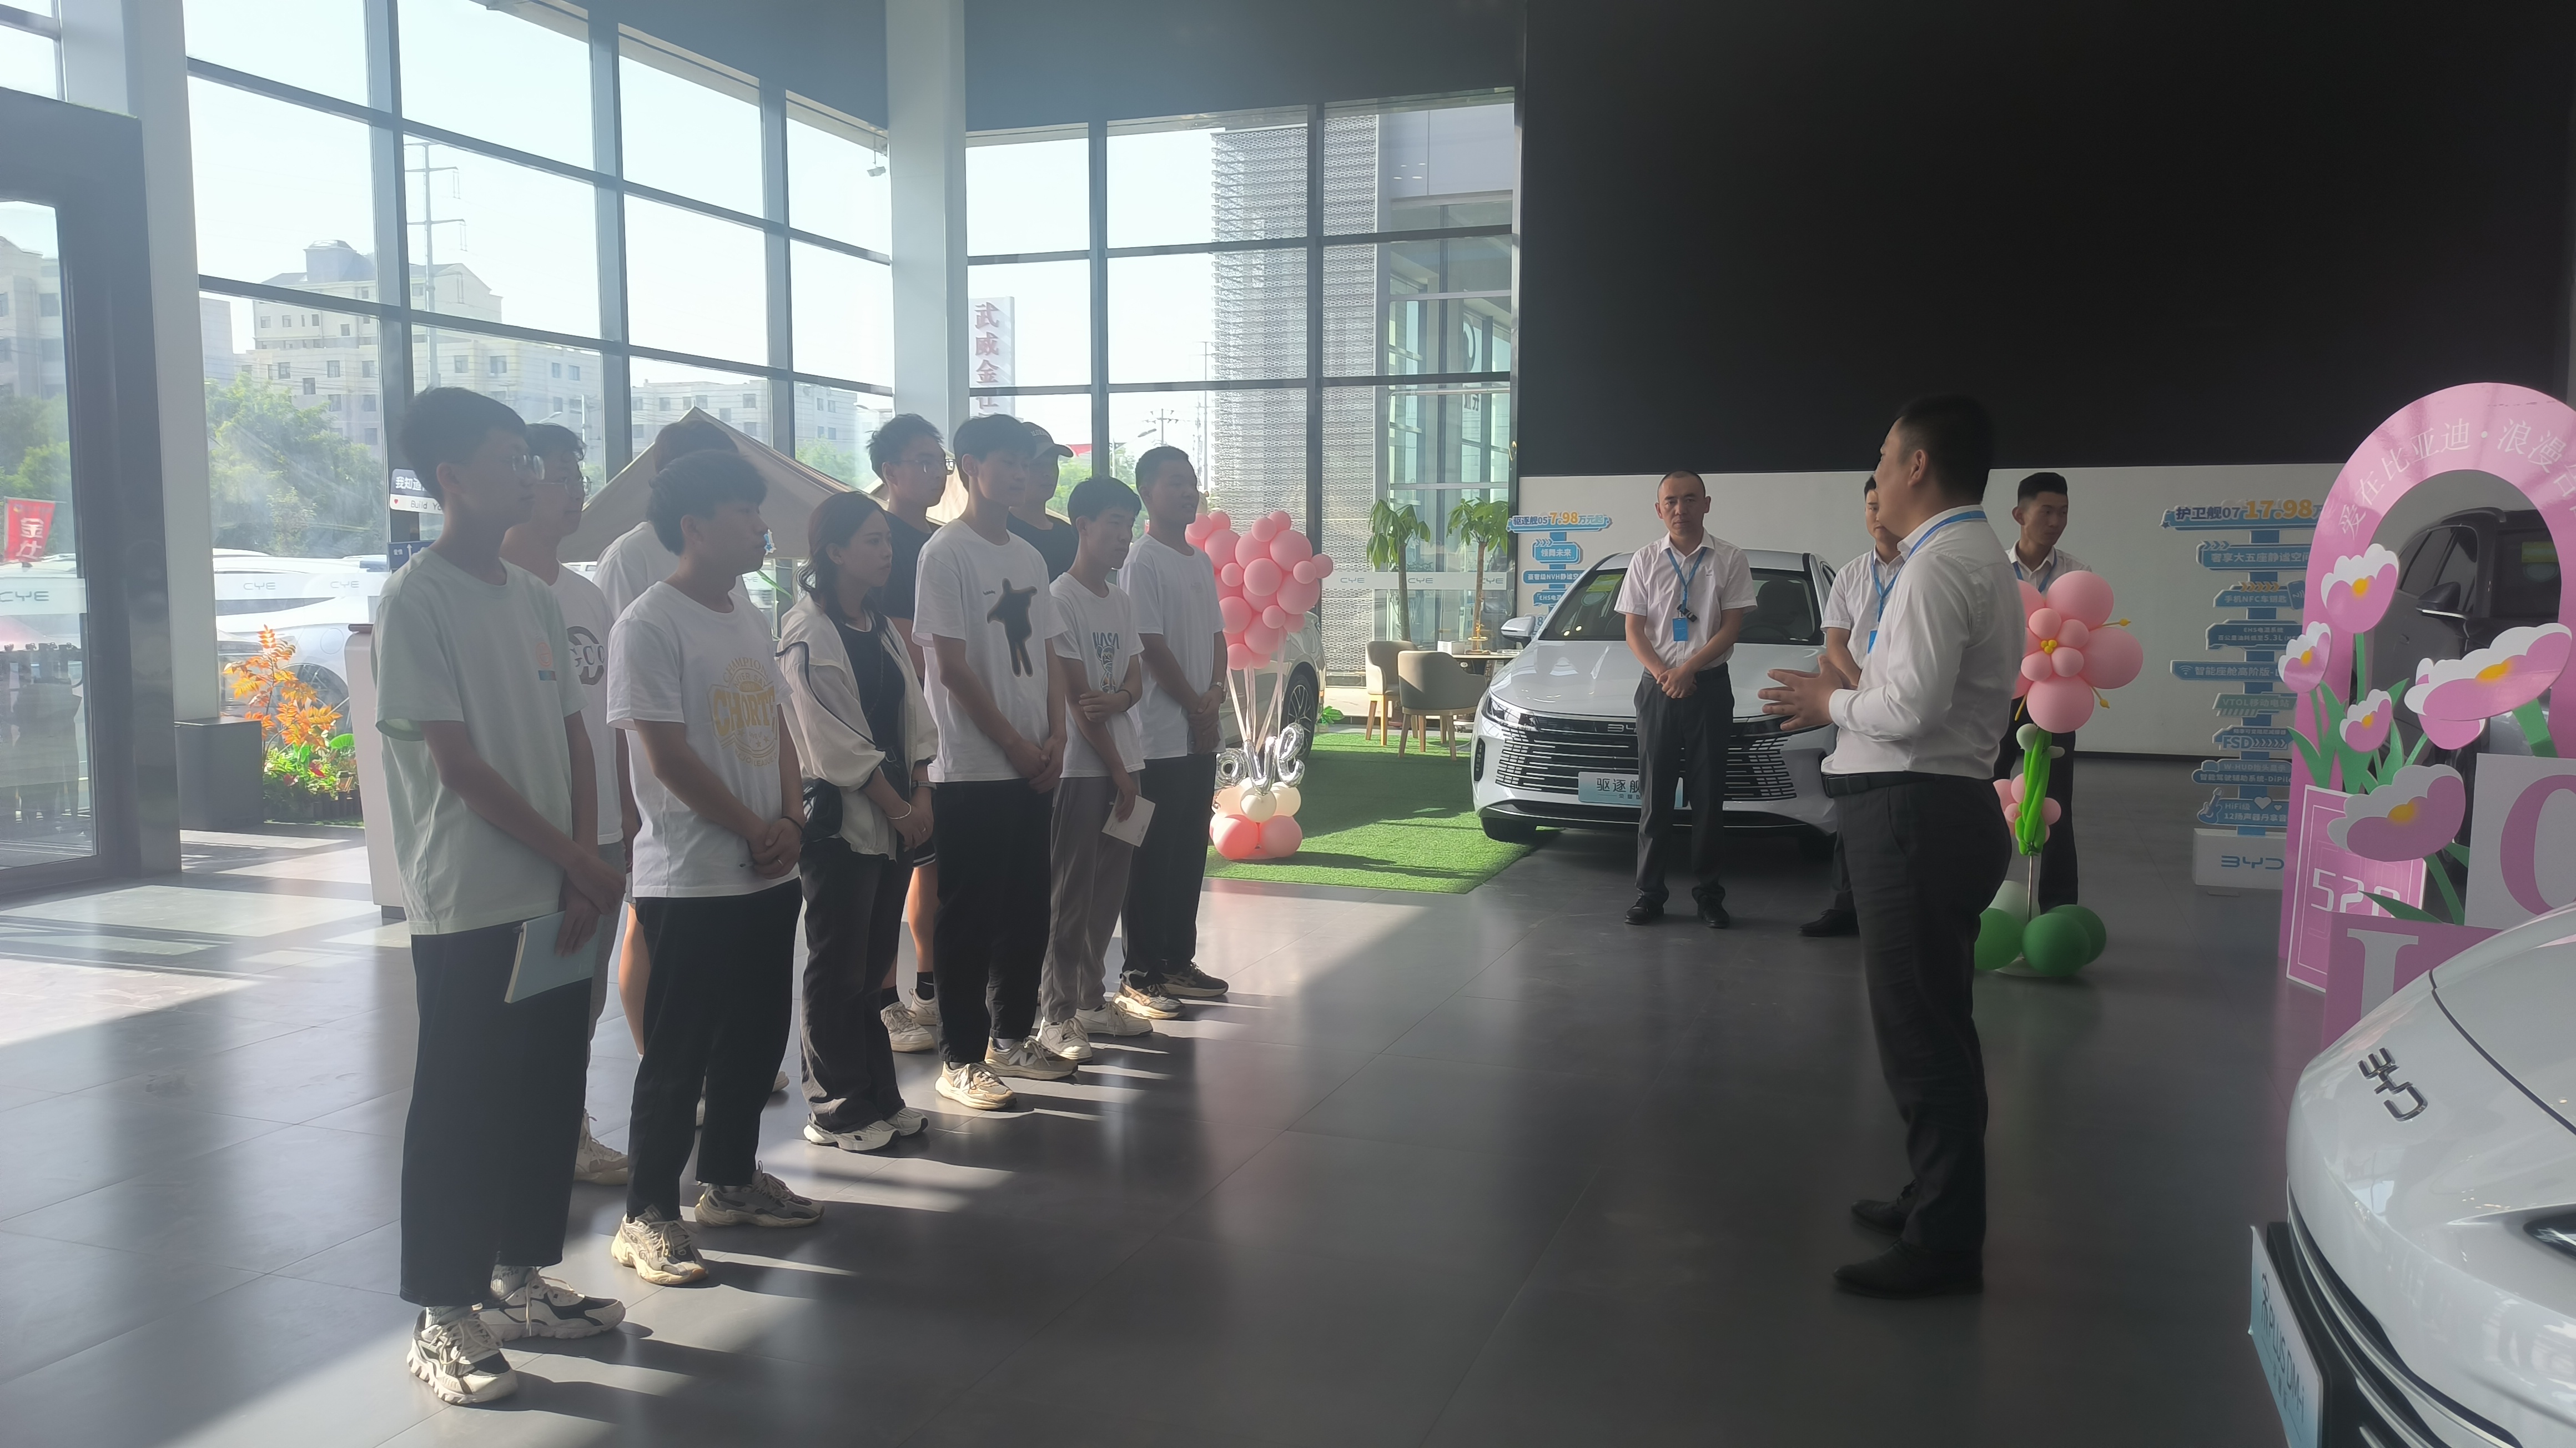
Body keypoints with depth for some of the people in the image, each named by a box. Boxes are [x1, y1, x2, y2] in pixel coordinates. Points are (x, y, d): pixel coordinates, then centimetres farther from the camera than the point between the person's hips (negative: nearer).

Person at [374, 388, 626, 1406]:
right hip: (468, 906, -7)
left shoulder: (532, 595, 11)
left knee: (550, 1092, 13)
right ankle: (444, 1317, 13)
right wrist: (578, 862, -11)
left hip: (557, 898, 7)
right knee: (459, 1110, 1)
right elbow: (458, 765, -14)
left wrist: (586, 866, -1)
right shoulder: (415, 599, -10)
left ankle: (519, 1280, 28)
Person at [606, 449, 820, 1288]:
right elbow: (666, 754, -17)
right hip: (691, 881, -8)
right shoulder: (648, 626, -13)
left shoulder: (749, 621, 13)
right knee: (678, 1054, 0)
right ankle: (647, 1217, 12)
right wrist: (755, 830, -11)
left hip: (769, 873, 8)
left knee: (757, 1037, 16)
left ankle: (730, 1180, 32)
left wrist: (791, 820, -2)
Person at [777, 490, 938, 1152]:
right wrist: (898, 808, -11)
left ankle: (877, 1096, 24)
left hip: (896, 819, 7)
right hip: (840, 822, -7)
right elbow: (838, 745, -15)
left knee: (874, 965, 14)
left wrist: (921, 797, -1)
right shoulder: (808, 636, -12)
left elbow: (913, 718, 11)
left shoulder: (881, 630, 13)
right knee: (838, 970, 2)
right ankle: (835, 1110, 13)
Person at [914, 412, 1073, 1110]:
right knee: (970, 917, -2)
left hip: (1035, 767, 7)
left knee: (1029, 909, 13)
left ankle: (1012, 1035, 26)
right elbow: (951, 666, -14)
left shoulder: (1028, 555, 14)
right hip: (973, 770, -7)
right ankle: (960, 1059, 7)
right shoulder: (946, 553, -9)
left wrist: (1055, 738, 0)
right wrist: (1016, 745, -11)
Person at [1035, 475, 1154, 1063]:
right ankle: (1055, 1014, 4)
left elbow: (1135, 681, 8)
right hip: (1081, 766, -7)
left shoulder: (1123, 602, 14)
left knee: (1108, 889, 11)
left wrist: (1116, 698, -16)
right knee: (1071, 893, -4)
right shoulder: (1061, 600, -10)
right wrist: (1118, 771, -11)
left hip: (1123, 762, 7)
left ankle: (1091, 1000, 22)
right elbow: (1076, 697, -13)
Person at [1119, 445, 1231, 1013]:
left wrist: (1216, 691, -3)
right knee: (1152, 859, -3)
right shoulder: (1141, 562, -11)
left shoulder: (1201, 561, 15)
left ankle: (1179, 961, 23)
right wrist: (1197, 708, -9)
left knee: (1190, 853, 13)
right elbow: (1152, 647, -14)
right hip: (1160, 738, -8)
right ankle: (1140, 977, 3)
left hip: (1201, 736, 8)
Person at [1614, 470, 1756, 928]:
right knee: (1654, 793, 3)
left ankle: (1709, 895, 10)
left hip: (1710, 687, -1)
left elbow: (1731, 628, -4)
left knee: (1709, 794, 3)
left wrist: (1687, 669, -14)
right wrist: (1664, 675, -11)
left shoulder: (1730, 559, 0)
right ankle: (1649, 893, 8)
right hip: (1657, 688, 1)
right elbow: (1634, 632, 4)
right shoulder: (1645, 560, 5)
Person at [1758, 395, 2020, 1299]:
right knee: (1932, 1024, 19)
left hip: (1917, 816, -11)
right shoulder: (1979, 558, 17)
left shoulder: (1941, 565, -16)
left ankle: (1945, 1244, 5)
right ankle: (1939, 1200, 32)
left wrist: (1831, 700, -7)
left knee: (1920, 1032, -4)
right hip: (1942, 808, 11)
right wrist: (1846, 696, 10)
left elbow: (1911, 707, -23)